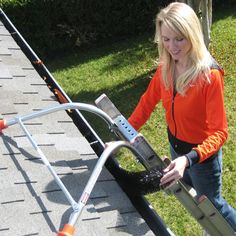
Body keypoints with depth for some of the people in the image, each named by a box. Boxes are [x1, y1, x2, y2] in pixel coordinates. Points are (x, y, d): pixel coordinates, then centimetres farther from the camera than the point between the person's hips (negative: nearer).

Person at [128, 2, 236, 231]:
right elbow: (147, 102, 0)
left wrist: (189, 159, -46)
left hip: (202, 152, -7)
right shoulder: (166, 66, -12)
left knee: (211, 203, 15)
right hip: (175, 144, 7)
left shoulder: (210, 75, -31)